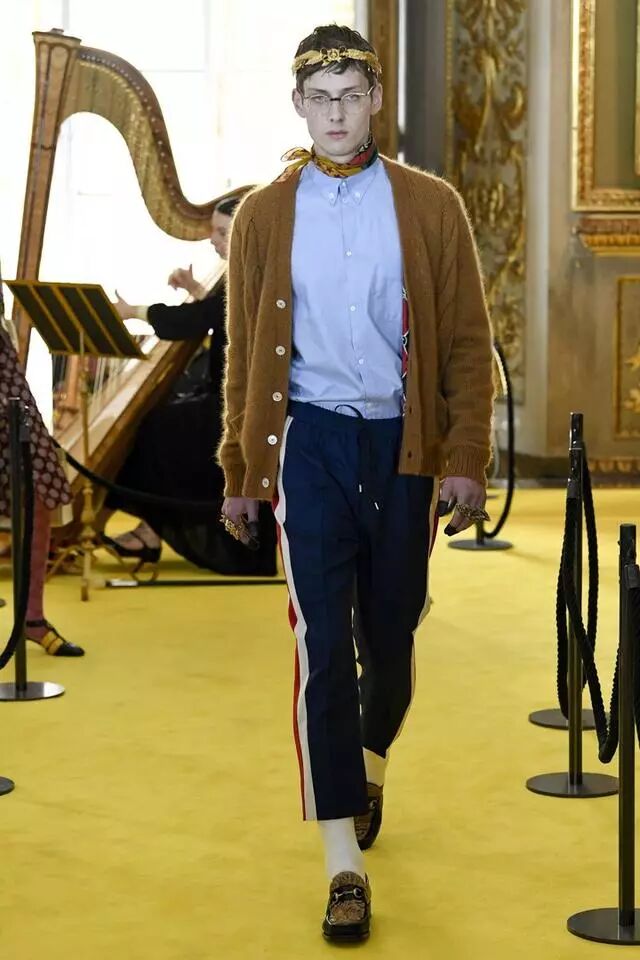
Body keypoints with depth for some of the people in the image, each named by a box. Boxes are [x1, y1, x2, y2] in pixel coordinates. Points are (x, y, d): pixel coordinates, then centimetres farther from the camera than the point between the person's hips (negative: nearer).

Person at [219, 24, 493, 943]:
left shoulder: (431, 206, 3)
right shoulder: (263, 216, 5)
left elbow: (468, 344, 2)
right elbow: (244, 353, 9)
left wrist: (466, 461, -6)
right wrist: (238, 472, 9)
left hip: (404, 444, 1)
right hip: (309, 442, -1)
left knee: (390, 636, 11)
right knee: (323, 643, -8)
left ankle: (370, 762, 43)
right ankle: (345, 864, -4)